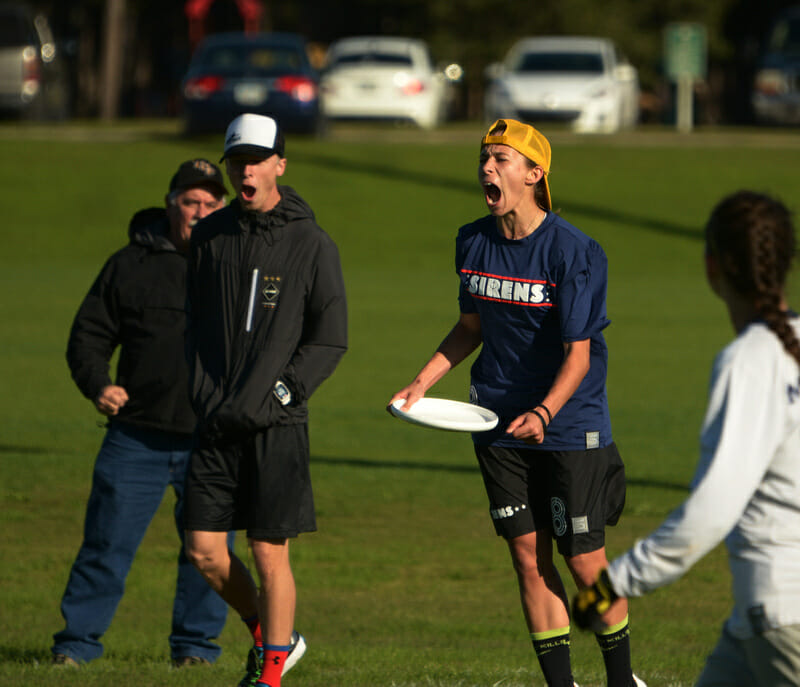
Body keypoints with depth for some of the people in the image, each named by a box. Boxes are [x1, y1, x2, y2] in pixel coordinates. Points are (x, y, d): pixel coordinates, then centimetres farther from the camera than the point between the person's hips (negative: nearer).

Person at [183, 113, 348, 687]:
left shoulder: (313, 245, -3)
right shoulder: (211, 236, 9)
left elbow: (331, 341, -3)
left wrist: (276, 395, -12)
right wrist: (202, 395, 5)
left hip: (277, 424, -4)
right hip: (216, 423, 4)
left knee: (270, 552, -2)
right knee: (203, 549, 2)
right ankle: (270, 636, 25)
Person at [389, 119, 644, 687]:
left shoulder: (573, 251, -16)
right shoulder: (474, 243, 2)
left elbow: (578, 354, -18)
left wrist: (543, 413, -34)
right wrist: (422, 383, 5)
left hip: (571, 427, -5)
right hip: (500, 425, 5)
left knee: (585, 560, -2)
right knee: (529, 555, 3)